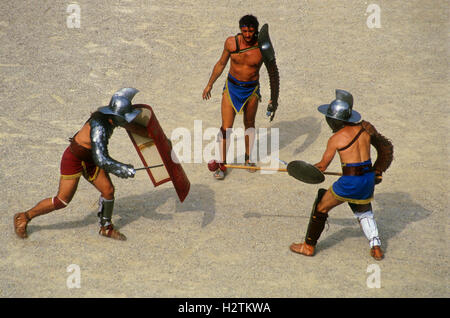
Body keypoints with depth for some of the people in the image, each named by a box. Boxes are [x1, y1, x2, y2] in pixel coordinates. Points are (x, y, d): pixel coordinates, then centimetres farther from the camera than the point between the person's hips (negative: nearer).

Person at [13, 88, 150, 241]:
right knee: (62, 201, 1)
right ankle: (23, 217, 19)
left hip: (89, 159, 8)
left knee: (108, 190, 4)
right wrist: (124, 169, -32)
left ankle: (106, 228, 25)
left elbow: (131, 125, 12)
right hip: (73, 159, -8)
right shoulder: (99, 126, -34)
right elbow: (101, 160, -39)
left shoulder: (112, 117, -9)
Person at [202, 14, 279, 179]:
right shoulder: (231, 42, -12)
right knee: (226, 128, -5)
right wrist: (210, 84, 11)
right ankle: (222, 164, 7)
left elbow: (273, 74, -7)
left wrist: (274, 100, -9)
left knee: (249, 124, 18)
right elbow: (221, 64, 6)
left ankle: (248, 158, 36)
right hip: (231, 87, 0)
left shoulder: (263, 48, -17)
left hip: (252, 90, 0)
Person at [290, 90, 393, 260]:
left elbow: (323, 166, 0)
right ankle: (376, 248, 21)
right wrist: (377, 171, 27)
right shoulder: (365, 129, 5)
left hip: (349, 182, -6)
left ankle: (309, 246, 25)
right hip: (369, 179, 6)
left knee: (321, 207, 14)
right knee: (364, 212, 32)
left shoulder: (336, 139, -10)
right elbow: (386, 149, 16)